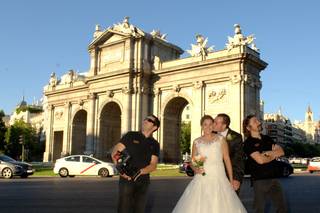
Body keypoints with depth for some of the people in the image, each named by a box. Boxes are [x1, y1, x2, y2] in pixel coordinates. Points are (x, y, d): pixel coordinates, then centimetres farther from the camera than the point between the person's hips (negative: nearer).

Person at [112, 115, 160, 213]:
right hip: (126, 179, -3)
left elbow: (153, 165, -1)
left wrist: (139, 172, -19)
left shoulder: (155, 144, 8)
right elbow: (114, 152, -2)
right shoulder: (131, 135, 2)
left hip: (143, 181, 3)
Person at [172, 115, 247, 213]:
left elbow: (227, 159, 4)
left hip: (218, 178, -1)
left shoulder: (220, 139, 5)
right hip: (201, 180, 1)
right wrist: (196, 169, -7)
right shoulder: (196, 142, 10)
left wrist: (231, 180, 0)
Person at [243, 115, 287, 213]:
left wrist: (268, 153, -11)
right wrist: (273, 155, 0)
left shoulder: (267, 139, 14)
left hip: (273, 178, 6)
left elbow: (281, 152, 5)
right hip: (259, 180, -6)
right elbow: (260, 160, -17)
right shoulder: (248, 143, -7)